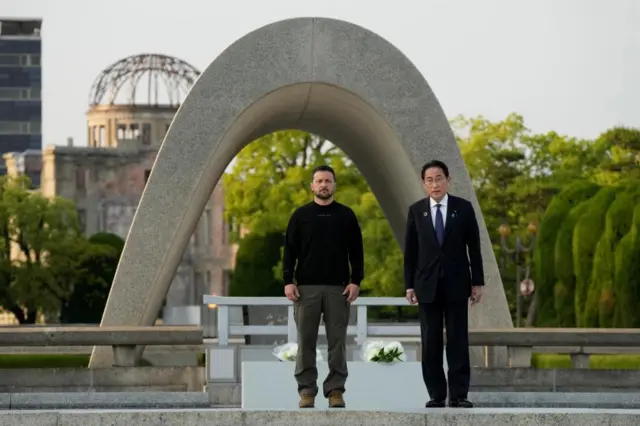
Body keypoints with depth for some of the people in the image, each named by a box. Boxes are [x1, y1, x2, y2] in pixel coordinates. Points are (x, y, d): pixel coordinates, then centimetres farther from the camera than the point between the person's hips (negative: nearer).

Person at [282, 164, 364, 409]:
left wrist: (355, 281, -4)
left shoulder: (346, 216, 7)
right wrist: (288, 281, -6)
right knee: (306, 341, 0)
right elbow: (290, 251, 4)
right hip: (307, 288, 0)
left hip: (338, 288, 0)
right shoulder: (301, 216, 6)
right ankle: (307, 391, 4)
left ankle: (335, 390, 3)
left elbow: (356, 252, 6)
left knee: (337, 341, -1)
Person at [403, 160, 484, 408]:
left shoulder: (464, 208, 1)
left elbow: (474, 247, 2)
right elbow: (410, 250, 4)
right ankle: (436, 394, 4)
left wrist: (477, 282, -2)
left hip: (456, 283, -1)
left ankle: (459, 394, -1)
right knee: (430, 341, 0)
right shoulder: (416, 210, 3)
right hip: (427, 284, 1)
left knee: (458, 339, -2)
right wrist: (409, 285, -1)